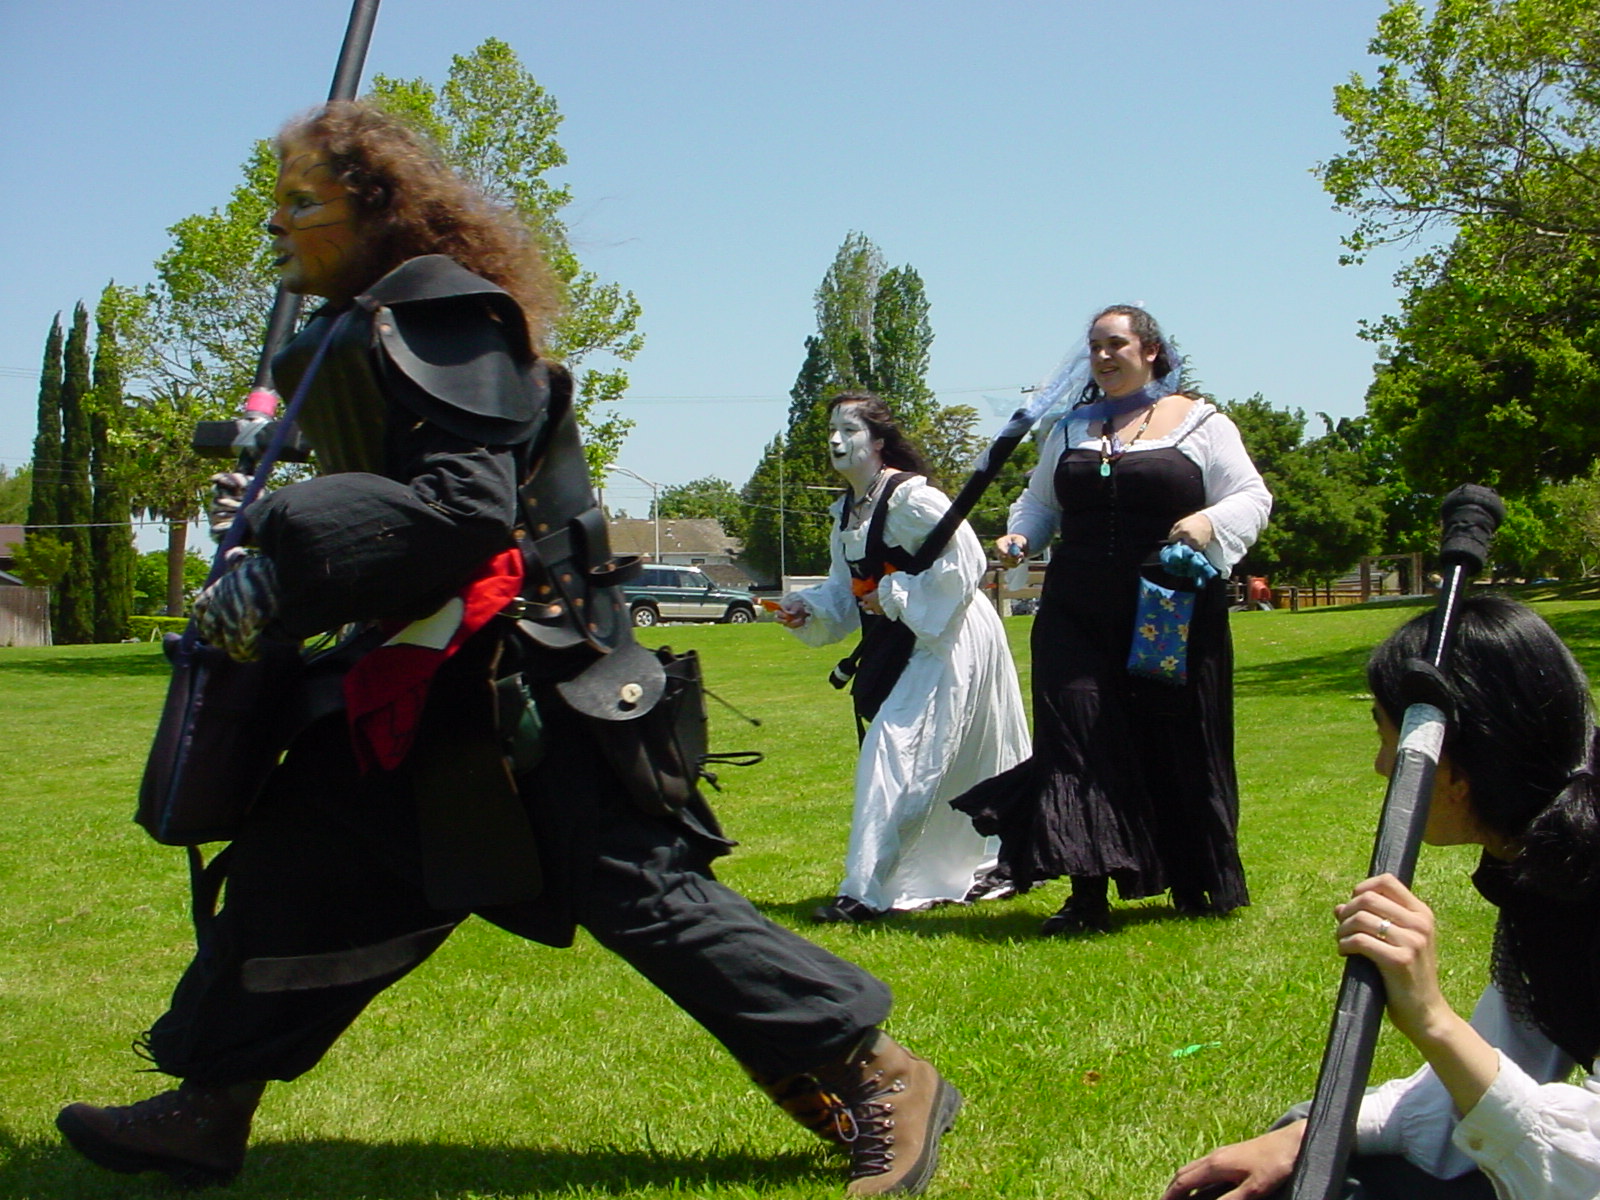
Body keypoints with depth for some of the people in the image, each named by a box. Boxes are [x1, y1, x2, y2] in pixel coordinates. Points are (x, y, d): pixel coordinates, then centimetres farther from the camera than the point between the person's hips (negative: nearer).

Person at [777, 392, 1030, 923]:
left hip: (948, 640, -9)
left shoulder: (910, 497, -19)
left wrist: (894, 595, -20)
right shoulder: (845, 511, 9)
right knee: (953, 768, 18)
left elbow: (964, 562, -23)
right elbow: (845, 589, 17)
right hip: (904, 649, 9)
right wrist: (808, 609, -3)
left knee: (895, 752, -13)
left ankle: (866, 891, -9)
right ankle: (991, 866, 35)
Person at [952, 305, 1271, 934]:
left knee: (1178, 745, 4)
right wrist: (1021, 534, 3)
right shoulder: (1069, 428, 16)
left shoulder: (1199, 423, 5)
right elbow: (1040, 499, 24)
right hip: (1077, 615, 3)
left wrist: (1210, 521, -18)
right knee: (1076, 734, -11)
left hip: (1174, 614, -2)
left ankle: (1194, 887, 22)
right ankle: (1088, 893, -8)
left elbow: (1252, 498, 2)